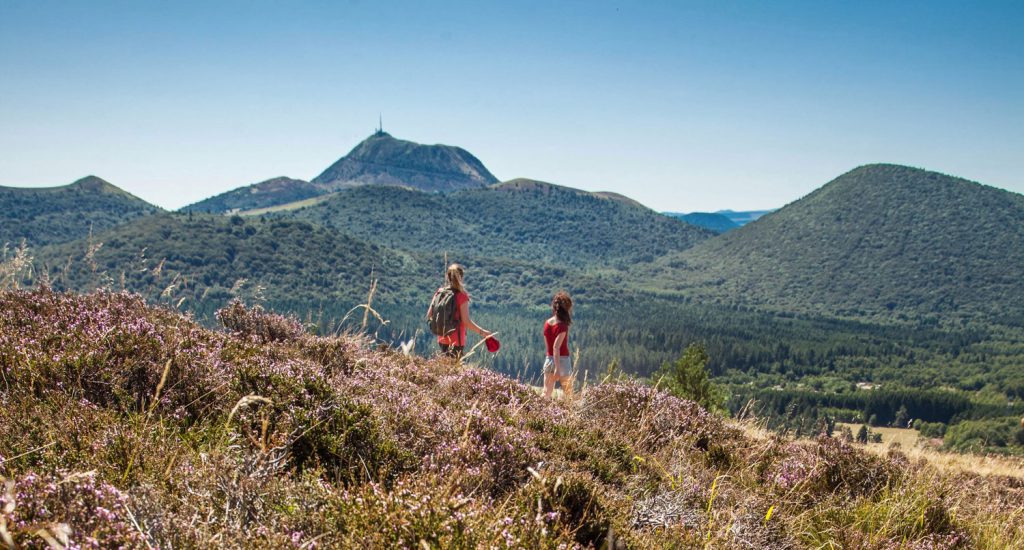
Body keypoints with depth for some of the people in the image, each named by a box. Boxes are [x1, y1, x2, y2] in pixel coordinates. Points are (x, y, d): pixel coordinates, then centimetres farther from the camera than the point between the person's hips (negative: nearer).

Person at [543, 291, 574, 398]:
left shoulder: (547, 323, 4)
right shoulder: (562, 326, -16)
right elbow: (556, 347, -21)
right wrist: (558, 368, -22)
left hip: (549, 360, 6)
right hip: (562, 361, -6)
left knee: (546, 394, 6)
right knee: (568, 395, 7)